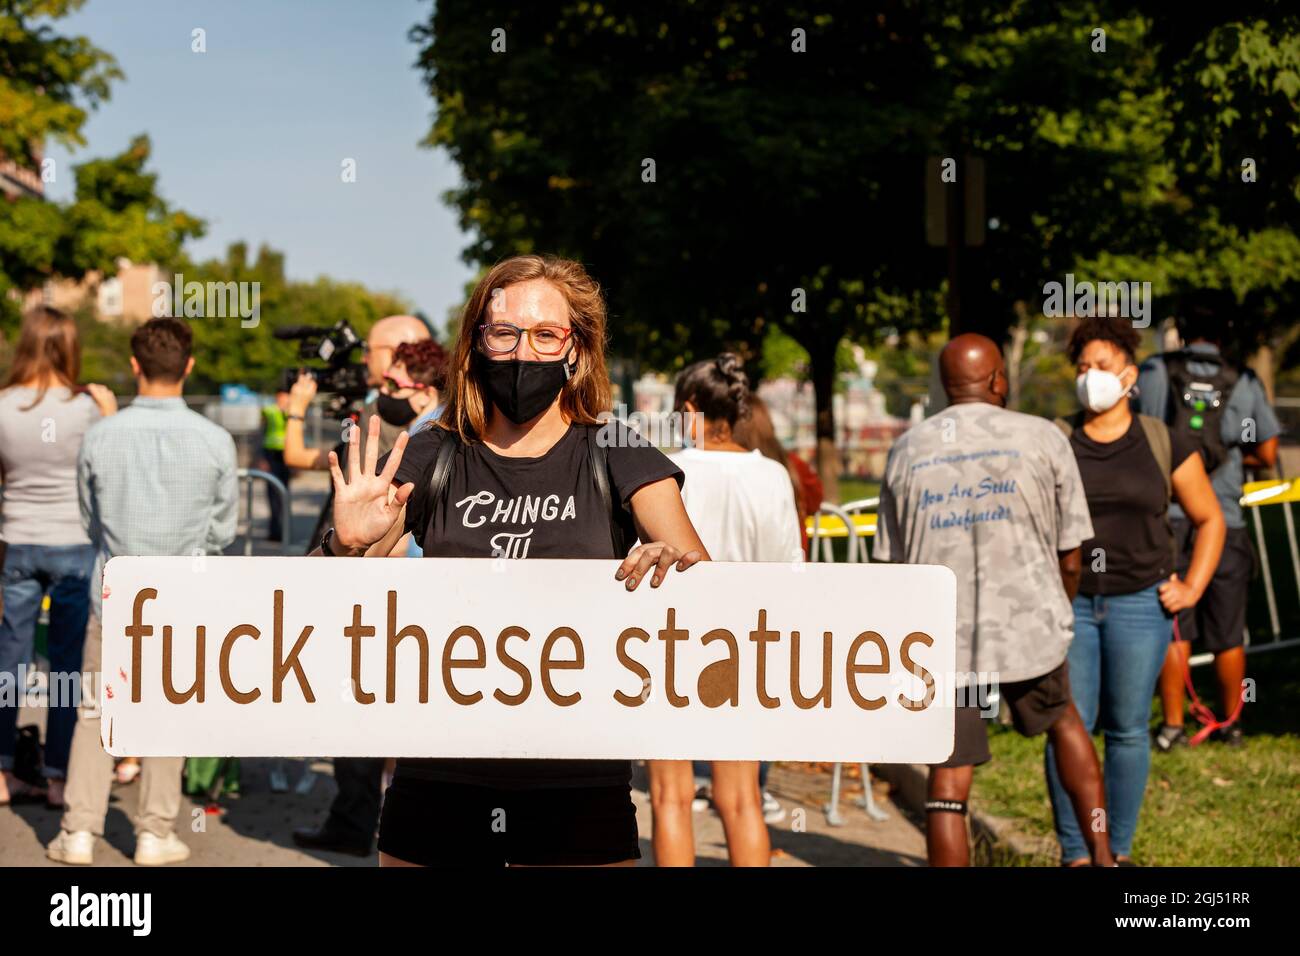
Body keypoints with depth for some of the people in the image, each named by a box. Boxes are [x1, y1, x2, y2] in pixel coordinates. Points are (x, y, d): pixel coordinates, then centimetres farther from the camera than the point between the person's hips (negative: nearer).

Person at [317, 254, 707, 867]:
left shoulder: (617, 459, 2)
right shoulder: (432, 459, 4)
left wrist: (680, 567, -33)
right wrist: (347, 546, -23)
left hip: (579, 789, -1)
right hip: (438, 784, 1)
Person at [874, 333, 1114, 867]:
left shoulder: (907, 451, 6)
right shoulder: (1042, 439, -1)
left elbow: (892, 561, 9)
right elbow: (1070, 554, 2)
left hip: (941, 640, 1)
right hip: (1027, 627, 0)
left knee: (948, 783, 4)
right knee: (1063, 721, 27)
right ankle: (1101, 855, 25)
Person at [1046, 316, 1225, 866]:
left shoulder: (1164, 445, 2)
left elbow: (1210, 518, 11)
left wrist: (1193, 588, 2)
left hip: (1138, 604, 0)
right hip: (1068, 604, 0)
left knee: (1128, 729, 4)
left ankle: (1118, 851, 16)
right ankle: (1075, 853, 6)